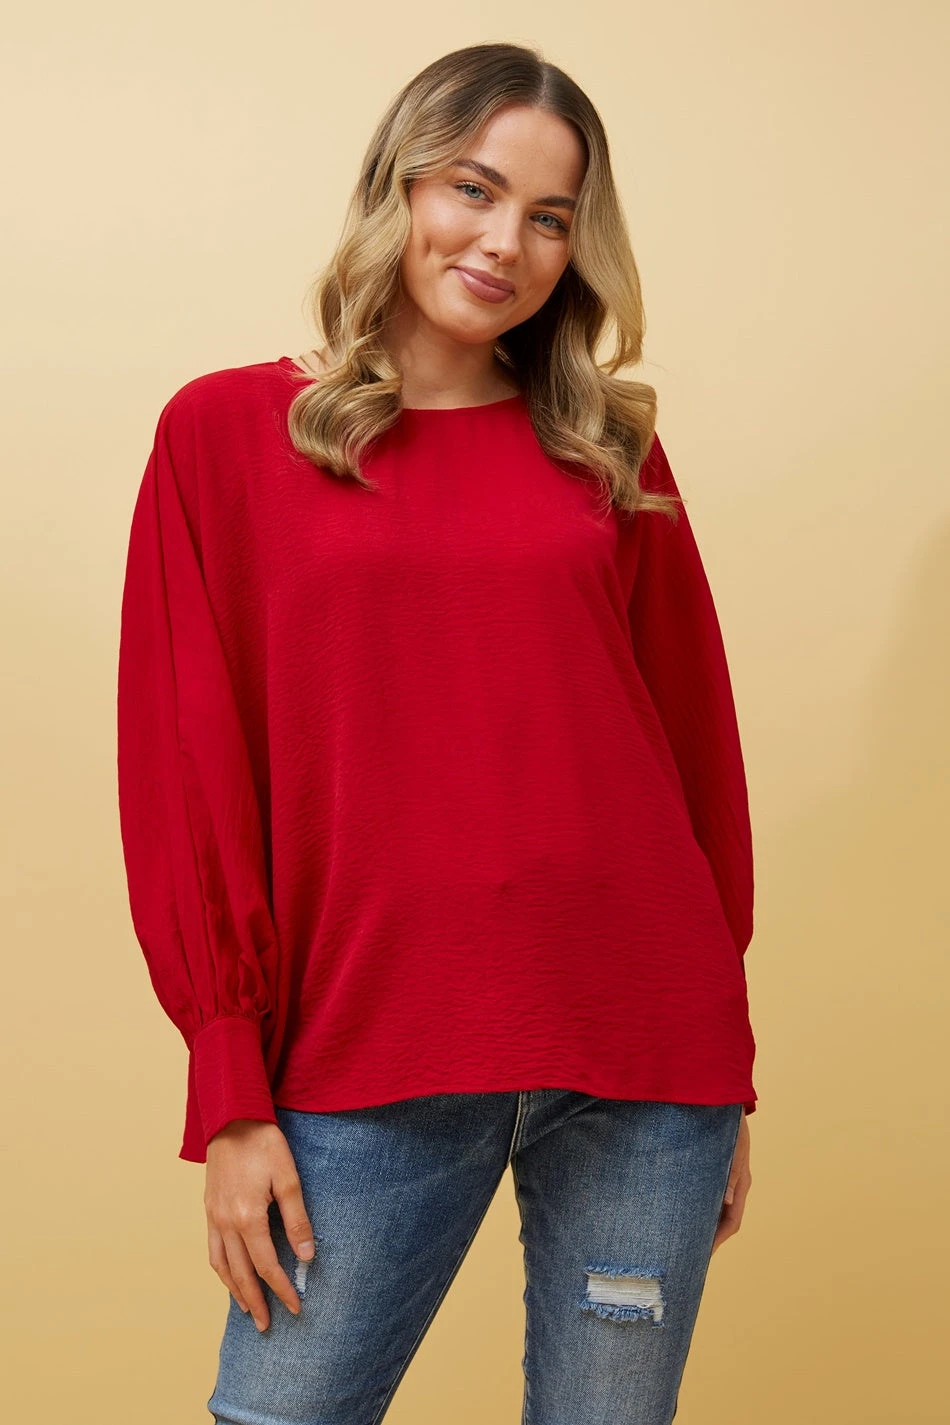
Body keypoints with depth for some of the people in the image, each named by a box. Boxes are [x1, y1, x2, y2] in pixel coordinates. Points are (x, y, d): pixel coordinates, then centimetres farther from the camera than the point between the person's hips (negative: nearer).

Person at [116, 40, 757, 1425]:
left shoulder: (610, 451, 9)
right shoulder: (228, 431, 3)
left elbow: (696, 749, 11)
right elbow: (190, 777, 0)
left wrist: (723, 1074, 10)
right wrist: (231, 1094, -4)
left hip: (639, 1051, 2)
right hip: (368, 1065, -2)